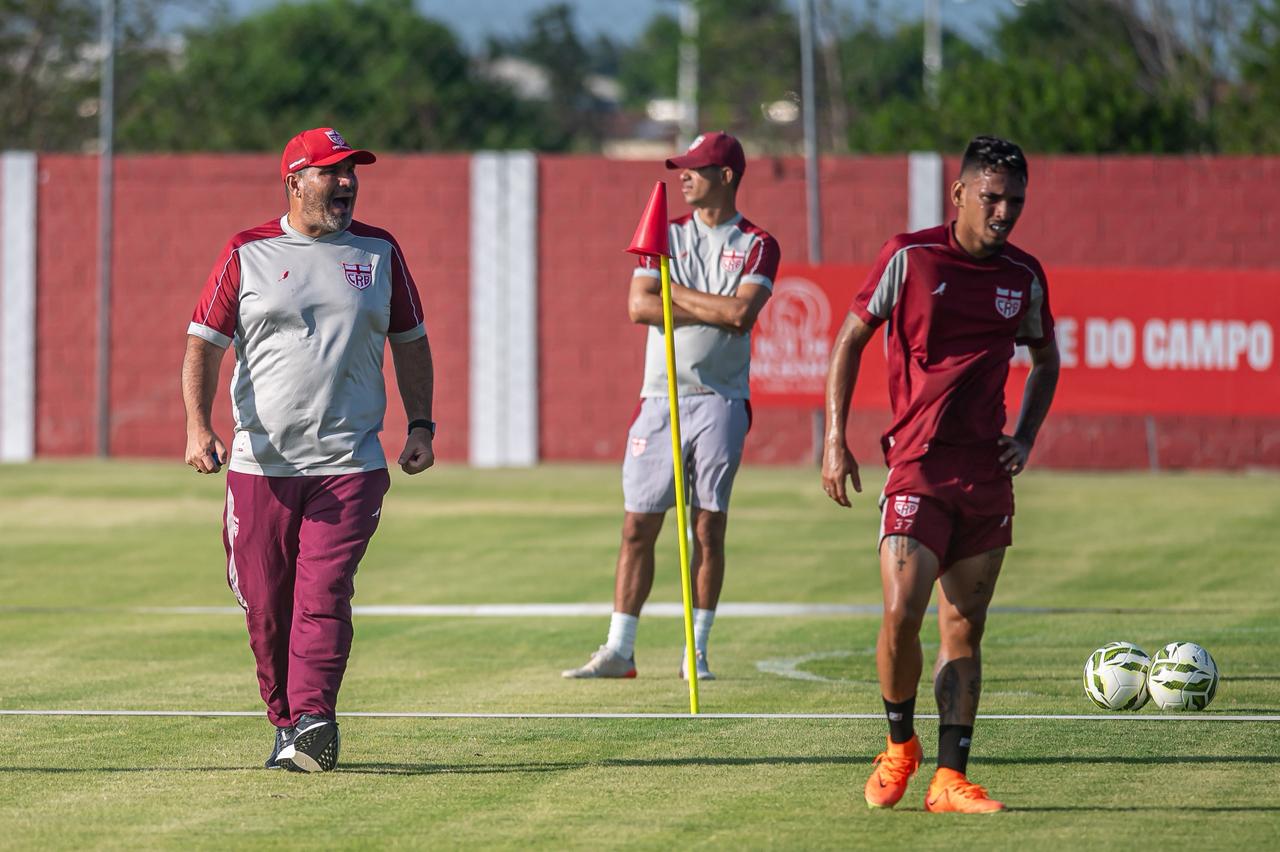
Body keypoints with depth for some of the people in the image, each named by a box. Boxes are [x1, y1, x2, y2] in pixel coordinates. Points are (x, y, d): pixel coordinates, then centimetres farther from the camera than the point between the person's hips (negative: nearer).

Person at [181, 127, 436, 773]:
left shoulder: (379, 252, 10)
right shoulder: (247, 254, 4)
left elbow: (410, 343, 19)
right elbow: (203, 345, 1)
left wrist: (420, 424, 9)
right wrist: (198, 426, -13)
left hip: (349, 464, 0)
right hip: (260, 467, 0)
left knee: (324, 595, -14)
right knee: (265, 607, 3)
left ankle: (313, 720, -20)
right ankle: (286, 722, 18)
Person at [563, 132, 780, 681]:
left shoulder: (756, 246, 4)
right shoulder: (665, 235, 12)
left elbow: (741, 312, -14)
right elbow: (639, 307, -4)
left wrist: (675, 293, -5)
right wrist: (717, 311, -9)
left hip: (720, 401, -2)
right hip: (660, 400, 2)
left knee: (709, 527, -2)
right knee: (638, 526, 0)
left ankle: (696, 653, 5)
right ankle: (619, 651, 4)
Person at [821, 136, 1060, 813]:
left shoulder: (1024, 277, 8)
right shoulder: (911, 257, -4)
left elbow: (1046, 361, 24)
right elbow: (850, 337, 4)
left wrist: (1024, 440, 10)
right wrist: (835, 440, -1)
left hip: (988, 473, 4)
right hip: (918, 466, -4)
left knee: (964, 630, 5)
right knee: (901, 615, -15)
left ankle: (949, 780, 8)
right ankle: (899, 746, 9)